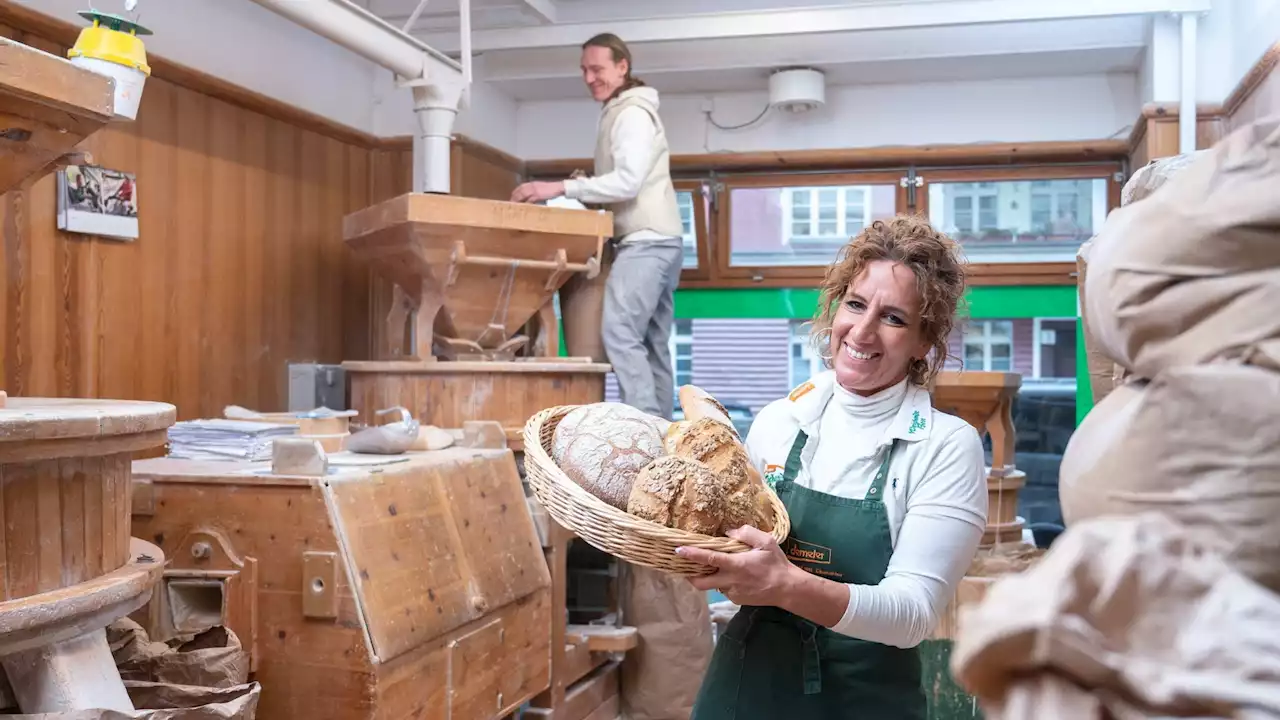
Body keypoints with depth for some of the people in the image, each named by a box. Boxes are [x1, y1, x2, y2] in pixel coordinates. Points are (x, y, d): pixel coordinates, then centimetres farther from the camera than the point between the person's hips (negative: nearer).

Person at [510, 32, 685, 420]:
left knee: (619, 332, -18)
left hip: (647, 241, -11)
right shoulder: (619, 114, 22)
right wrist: (584, 187, 3)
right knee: (653, 343, 8)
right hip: (656, 240, 11)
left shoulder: (632, 113, -9)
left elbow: (628, 181, -21)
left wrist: (563, 188, -23)